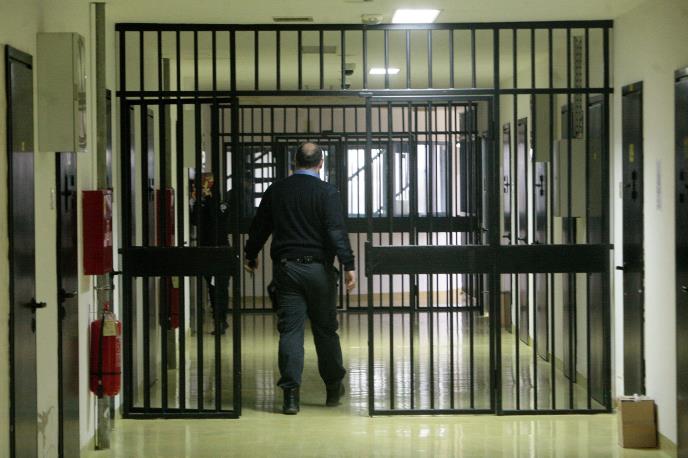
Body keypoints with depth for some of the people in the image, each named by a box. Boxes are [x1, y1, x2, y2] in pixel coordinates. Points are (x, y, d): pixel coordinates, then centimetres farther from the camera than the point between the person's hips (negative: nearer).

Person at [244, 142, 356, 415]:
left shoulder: (275, 191, 6)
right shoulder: (326, 192, -5)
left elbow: (259, 227, 15)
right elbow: (337, 231, -15)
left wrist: (251, 256, 29)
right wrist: (348, 265, -15)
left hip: (286, 267, 2)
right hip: (318, 268, -2)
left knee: (289, 330, 1)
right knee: (325, 329, 9)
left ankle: (290, 395, -4)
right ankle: (333, 389, 20)